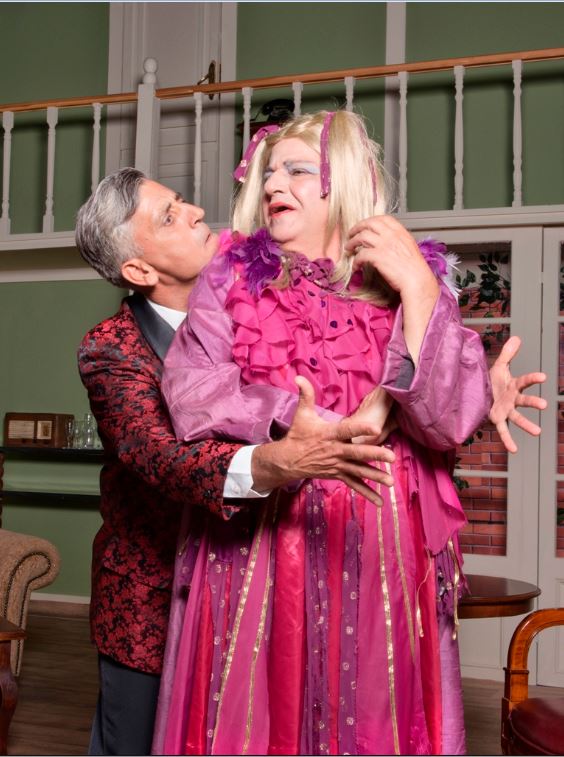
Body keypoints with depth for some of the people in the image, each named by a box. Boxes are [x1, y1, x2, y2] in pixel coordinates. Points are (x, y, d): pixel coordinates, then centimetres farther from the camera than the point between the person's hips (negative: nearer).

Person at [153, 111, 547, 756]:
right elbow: (189, 394, -10)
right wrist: (341, 424, -13)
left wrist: (418, 291, -12)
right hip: (256, 554, 0)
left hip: (376, 558, 1)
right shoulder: (233, 277, 6)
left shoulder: (412, 281, 5)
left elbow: (446, 422, -7)